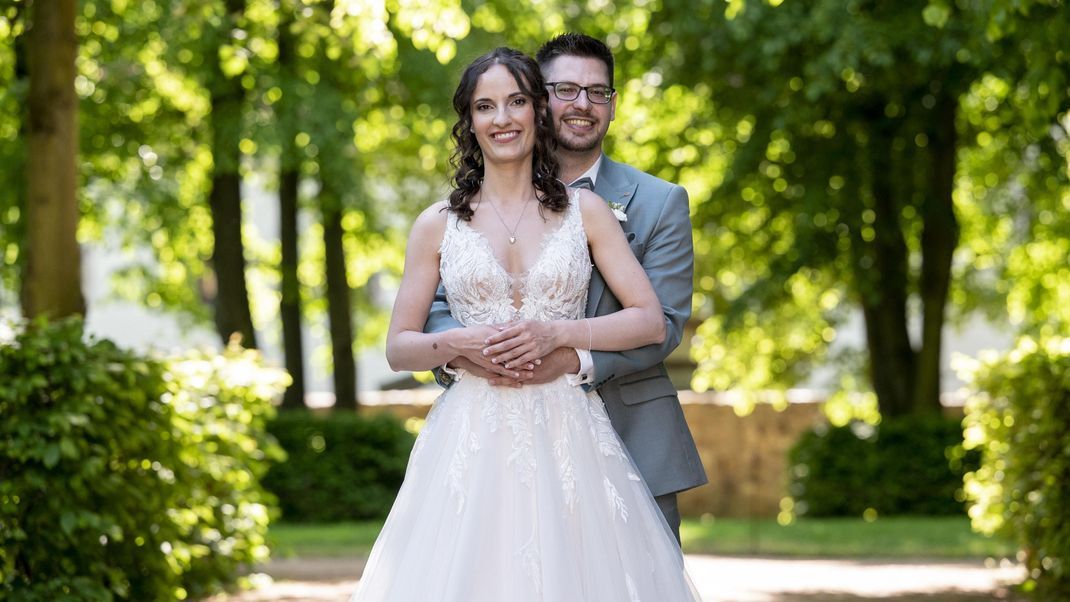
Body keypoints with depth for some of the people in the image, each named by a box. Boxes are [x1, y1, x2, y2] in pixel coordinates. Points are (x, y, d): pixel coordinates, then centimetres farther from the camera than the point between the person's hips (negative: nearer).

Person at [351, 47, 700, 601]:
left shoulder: (585, 211, 6)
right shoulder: (437, 224, 7)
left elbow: (651, 322, 2)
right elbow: (398, 347, 9)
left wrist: (555, 334, -11)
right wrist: (460, 344, -11)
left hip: (567, 439, 0)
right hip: (472, 444, 0)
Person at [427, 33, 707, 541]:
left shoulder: (659, 202, 5)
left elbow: (663, 322, -4)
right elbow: (437, 302, 4)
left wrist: (578, 360, -21)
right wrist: (458, 347, -21)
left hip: (632, 441, -1)